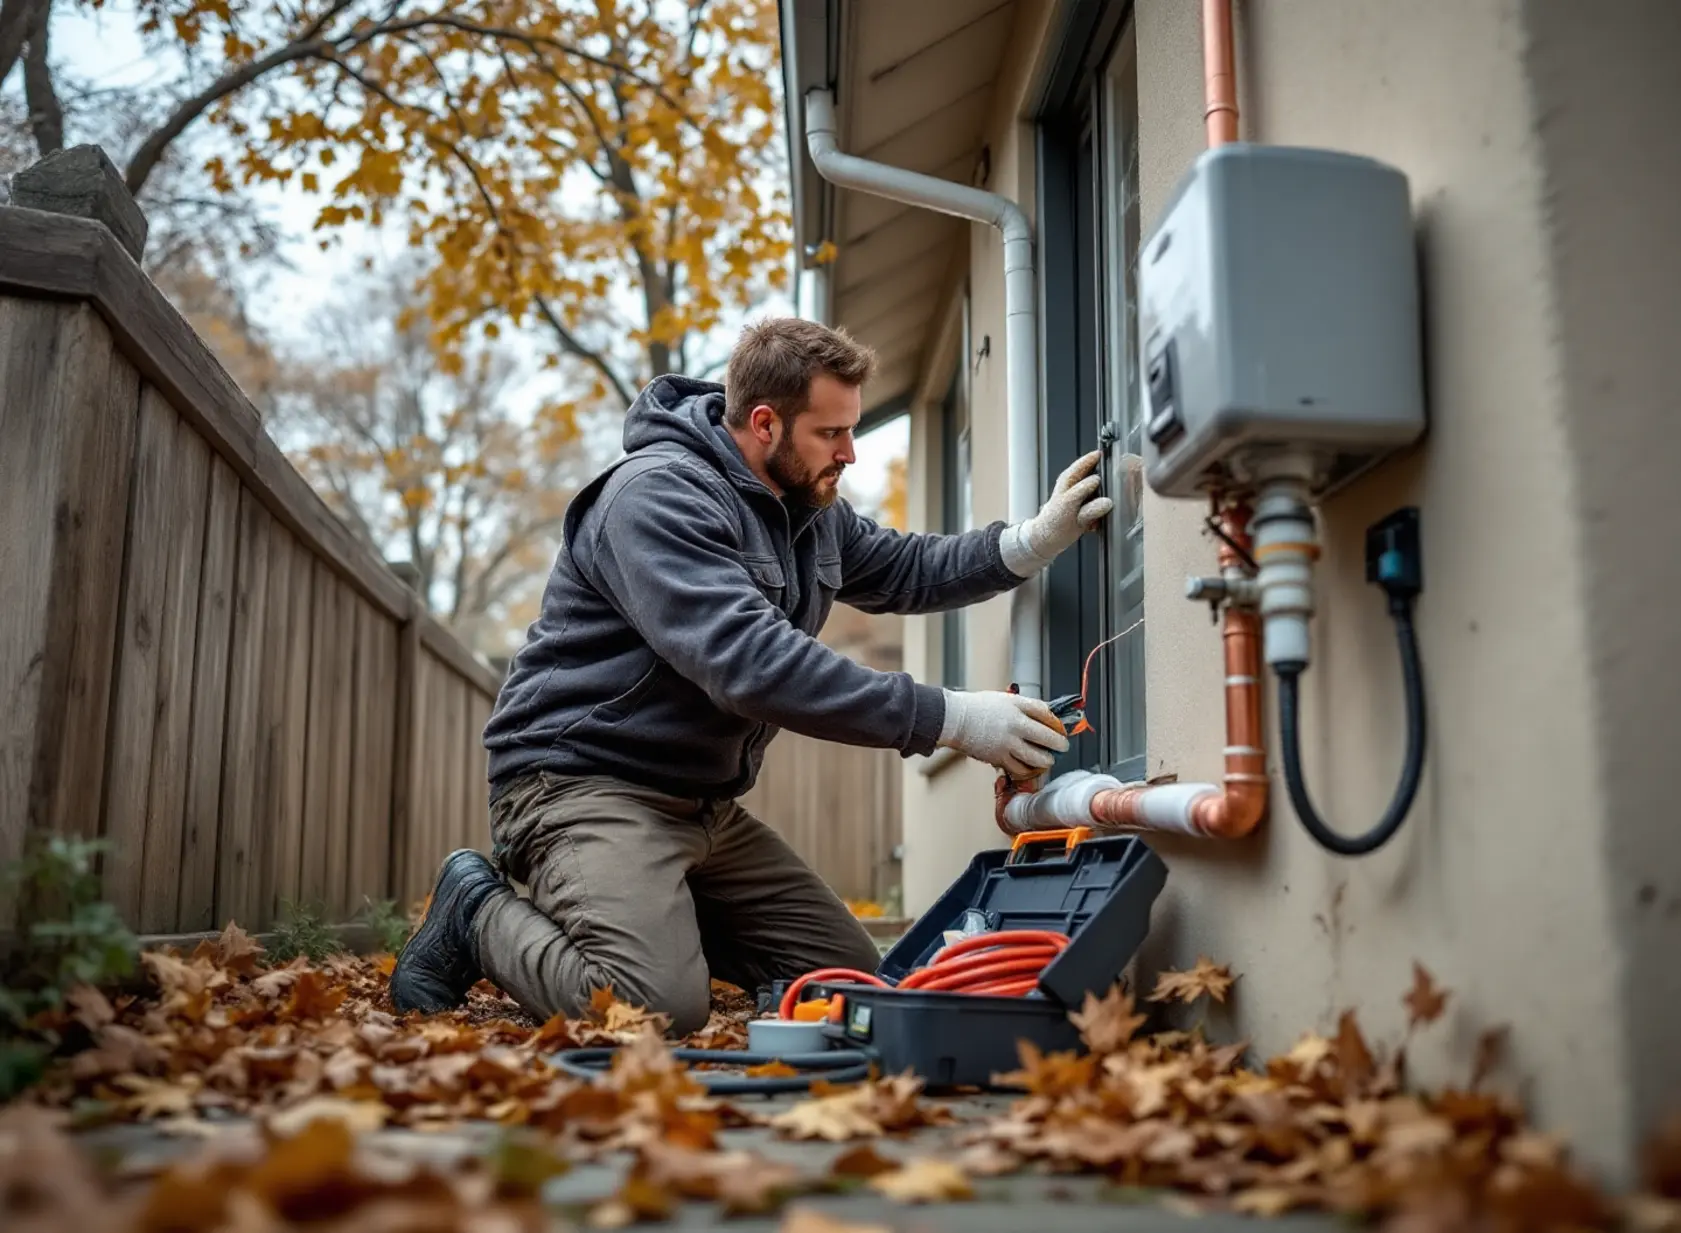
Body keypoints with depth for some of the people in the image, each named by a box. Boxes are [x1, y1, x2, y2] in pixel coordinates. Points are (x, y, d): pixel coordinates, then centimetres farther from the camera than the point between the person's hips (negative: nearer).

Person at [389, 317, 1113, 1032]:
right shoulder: (658, 495, -21)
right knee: (661, 1007, -28)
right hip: (584, 782, -9)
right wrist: (950, 719, -32)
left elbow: (905, 571, 20)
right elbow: (750, 663, -33)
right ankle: (483, 915, -1)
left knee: (853, 979, 3)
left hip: (704, 804, 9)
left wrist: (1033, 543, 1)